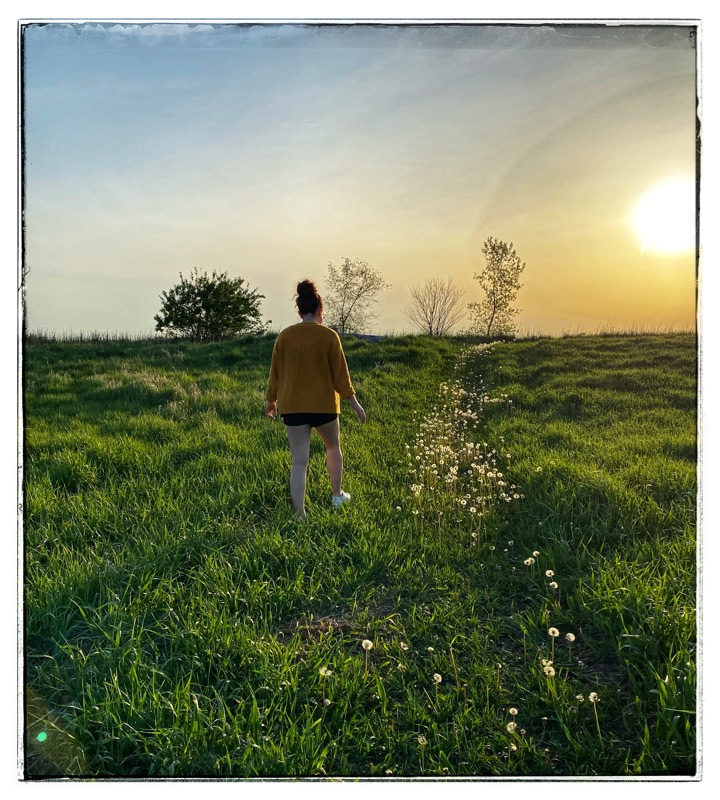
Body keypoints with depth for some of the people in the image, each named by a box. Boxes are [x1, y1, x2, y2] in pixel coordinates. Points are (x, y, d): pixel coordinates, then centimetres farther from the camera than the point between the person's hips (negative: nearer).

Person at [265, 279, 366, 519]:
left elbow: (275, 372, 7)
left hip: (292, 405, 2)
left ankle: (300, 515, 3)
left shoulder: (284, 336, 0)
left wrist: (271, 401, 21)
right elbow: (340, 373, -7)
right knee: (333, 448, 24)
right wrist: (355, 404, 2)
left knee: (299, 461, 3)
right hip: (324, 404, -1)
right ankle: (337, 495, 37)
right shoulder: (328, 335, -8)